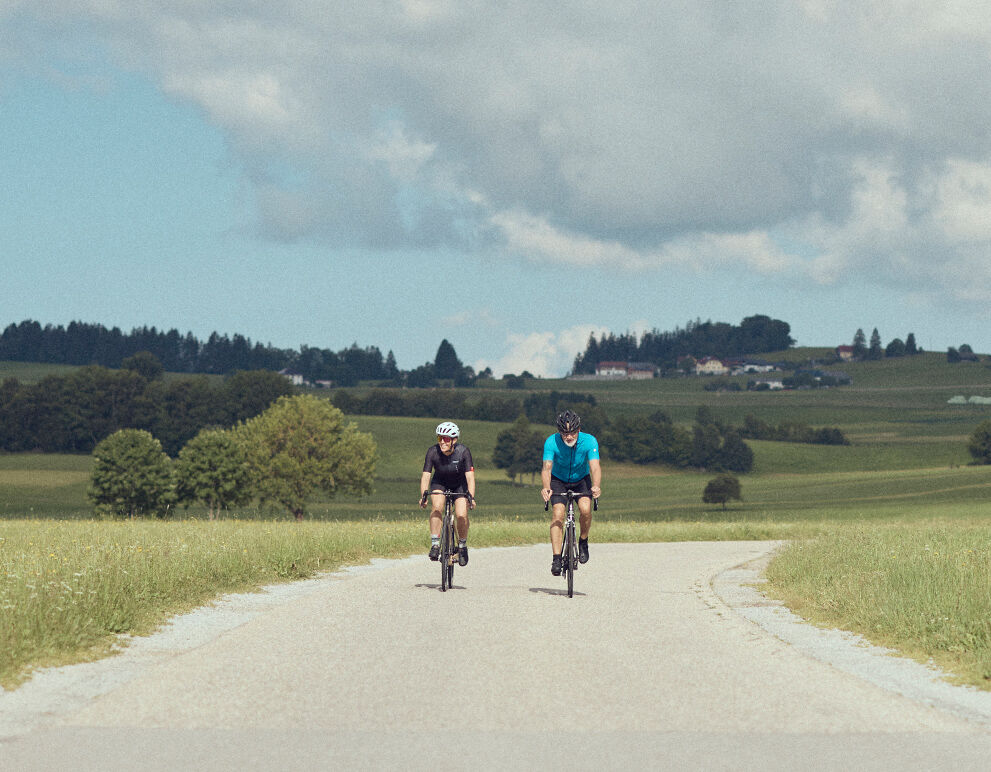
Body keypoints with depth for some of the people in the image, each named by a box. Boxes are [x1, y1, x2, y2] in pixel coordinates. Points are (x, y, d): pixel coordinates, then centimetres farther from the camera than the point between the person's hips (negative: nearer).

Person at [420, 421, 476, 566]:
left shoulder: (463, 451, -27)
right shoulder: (433, 452, -24)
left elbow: (470, 475, -31)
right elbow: (426, 475, -27)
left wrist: (471, 497, -44)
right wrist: (423, 496, -41)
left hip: (459, 485, -1)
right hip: (440, 483, 1)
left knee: (461, 515, -19)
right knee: (437, 507, -28)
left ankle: (462, 546, 7)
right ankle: (435, 544, -22)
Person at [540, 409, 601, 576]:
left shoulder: (589, 441, -26)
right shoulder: (552, 442, -26)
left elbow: (595, 467, -35)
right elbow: (546, 468, -36)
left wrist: (596, 486, -55)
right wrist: (546, 487, -56)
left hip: (581, 479, 0)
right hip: (559, 480, 0)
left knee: (585, 509, -26)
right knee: (558, 513, -21)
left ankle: (583, 542, 1)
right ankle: (556, 558, -20)